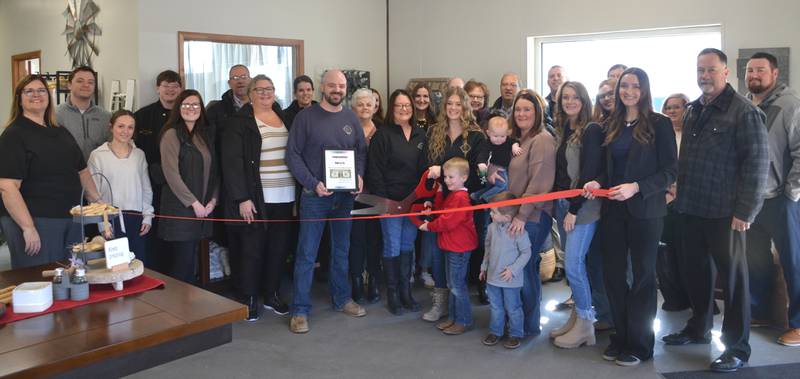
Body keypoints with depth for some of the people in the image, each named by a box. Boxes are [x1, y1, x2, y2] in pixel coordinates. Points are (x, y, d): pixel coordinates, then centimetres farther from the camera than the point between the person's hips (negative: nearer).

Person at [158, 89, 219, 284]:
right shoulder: (171, 134, -5)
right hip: (180, 208, -5)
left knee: (191, 261, 9)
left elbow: (213, 170, 13)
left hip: (203, 208, 6)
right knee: (183, 262, -5)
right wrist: (193, 203, -12)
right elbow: (171, 173, -12)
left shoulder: (207, 134, 14)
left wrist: (213, 199, 1)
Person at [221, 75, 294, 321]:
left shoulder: (285, 118, 14)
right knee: (252, 250, 2)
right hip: (255, 198, -5)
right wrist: (242, 198, -16)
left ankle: (272, 295, 23)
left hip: (284, 197, 5)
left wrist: (299, 192, 7)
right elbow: (232, 162, -9)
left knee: (279, 248, 9)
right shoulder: (239, 123, -2)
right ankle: (249, 300, 15)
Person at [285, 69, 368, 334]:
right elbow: (293, 155, -8)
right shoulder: (306, 117, -5)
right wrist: (313, 183, -17)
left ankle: (342, 299, 31)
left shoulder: (351, 118, 7)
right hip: (315, 195, -4)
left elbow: (362, 150, 11)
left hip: (345, 195, 4)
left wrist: (359, 175, -7)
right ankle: (300, 310, 8)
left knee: (341, 250, 15)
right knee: (306, 254, -1)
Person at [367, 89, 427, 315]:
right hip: (391, 201, -4)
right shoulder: (383, 135, -6)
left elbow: (425, 167, 11)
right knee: (392, 247, 2)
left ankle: (405, 291, 23)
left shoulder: (420, 135, 9)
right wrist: (382, 200, -14)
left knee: (408, 245, 12)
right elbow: (375, 171, -9)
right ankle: (392, 294, 15)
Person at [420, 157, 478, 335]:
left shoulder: (460, 198, -20)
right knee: (452, 285, 17)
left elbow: (447, 221, -23)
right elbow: (444, 214, 17)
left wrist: (429, 226, -10)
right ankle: (453, 317, 28)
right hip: (451, 246, 10)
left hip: (459, 248, -10)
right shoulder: (452, 195, 13)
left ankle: (463, 321, 10)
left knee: (457, 285, -2)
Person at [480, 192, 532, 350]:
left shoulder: (518, 231, -20)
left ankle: (515, 334, 26)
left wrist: (513, 269, -17)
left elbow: (526, 252, -13)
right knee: (495, 307, 18)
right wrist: (484, 267, 15)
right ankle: (495, 332, 33)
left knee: (512, 308, 10)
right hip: (492, 276, 5)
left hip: (510, 279, -5)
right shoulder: (492, 227, -3)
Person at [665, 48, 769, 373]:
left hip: (724, 211, -6)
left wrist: (745, 210, -16)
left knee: (732, 277, 4)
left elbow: (757, 161, -12)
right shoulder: (693, 111, 12)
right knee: (696, 270, 15)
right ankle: (699, 328, 32)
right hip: (691, 209, 6)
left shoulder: (743, 110, -8)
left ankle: (737, 346, 15)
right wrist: (680, 196, 11)